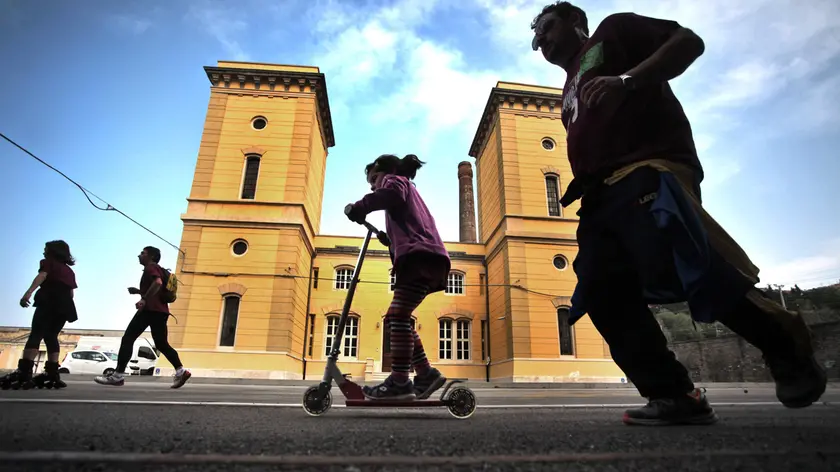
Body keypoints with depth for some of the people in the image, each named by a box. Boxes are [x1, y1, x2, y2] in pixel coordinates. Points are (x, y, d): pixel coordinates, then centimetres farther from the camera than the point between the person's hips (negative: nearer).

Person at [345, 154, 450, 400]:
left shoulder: (395, 180, 13)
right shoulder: (407, 192, 40)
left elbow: (391, 194, -15)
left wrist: (360, 207, -10)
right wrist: (388, 238, 33)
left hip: (420, 256, -10)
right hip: (424, 258, 10)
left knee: (398, 314, -17)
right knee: (395, 317, 6)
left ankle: (400, 381, -20)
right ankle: (425, 373, 5)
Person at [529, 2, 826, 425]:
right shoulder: (570, 92, 36)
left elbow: (689, 41, 4)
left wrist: (628, 80, -13)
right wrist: (579, 190, 16)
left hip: (647, 171, -8)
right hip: (601, 196, 8)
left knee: (680, 268, -24)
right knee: (604, 294, -7)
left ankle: (785, 347, 0)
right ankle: (673, 395, -4)